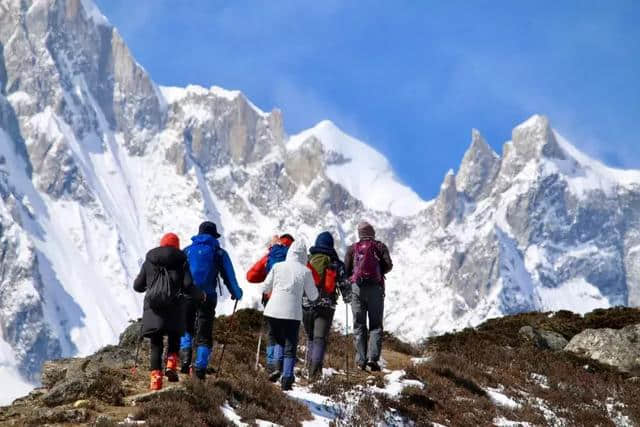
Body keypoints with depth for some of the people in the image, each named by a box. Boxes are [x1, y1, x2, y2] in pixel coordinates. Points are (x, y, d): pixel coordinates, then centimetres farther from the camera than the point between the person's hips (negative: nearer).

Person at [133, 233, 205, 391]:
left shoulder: (149, 261, 10)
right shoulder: (181, 261, 4)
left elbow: (138, 286, 12)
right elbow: (187, 287, -4)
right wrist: (200, 295, 15)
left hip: (153, 306, 1)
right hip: (173, 306, -1)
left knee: (156, 343, 5)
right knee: (174, 337, 19)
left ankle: (156, 376, -8)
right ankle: (171, 365, -4)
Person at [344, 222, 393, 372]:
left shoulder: (352, 248, 8)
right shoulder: (380, 246, 5)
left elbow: (346, 270, 2)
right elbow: (388, 265, -3)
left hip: (357, 287, 1)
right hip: (375, 288, -1)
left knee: (359, 326, 5)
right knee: (376, 325, 3)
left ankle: (361, 360, -2)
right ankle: (373, 357, -12)